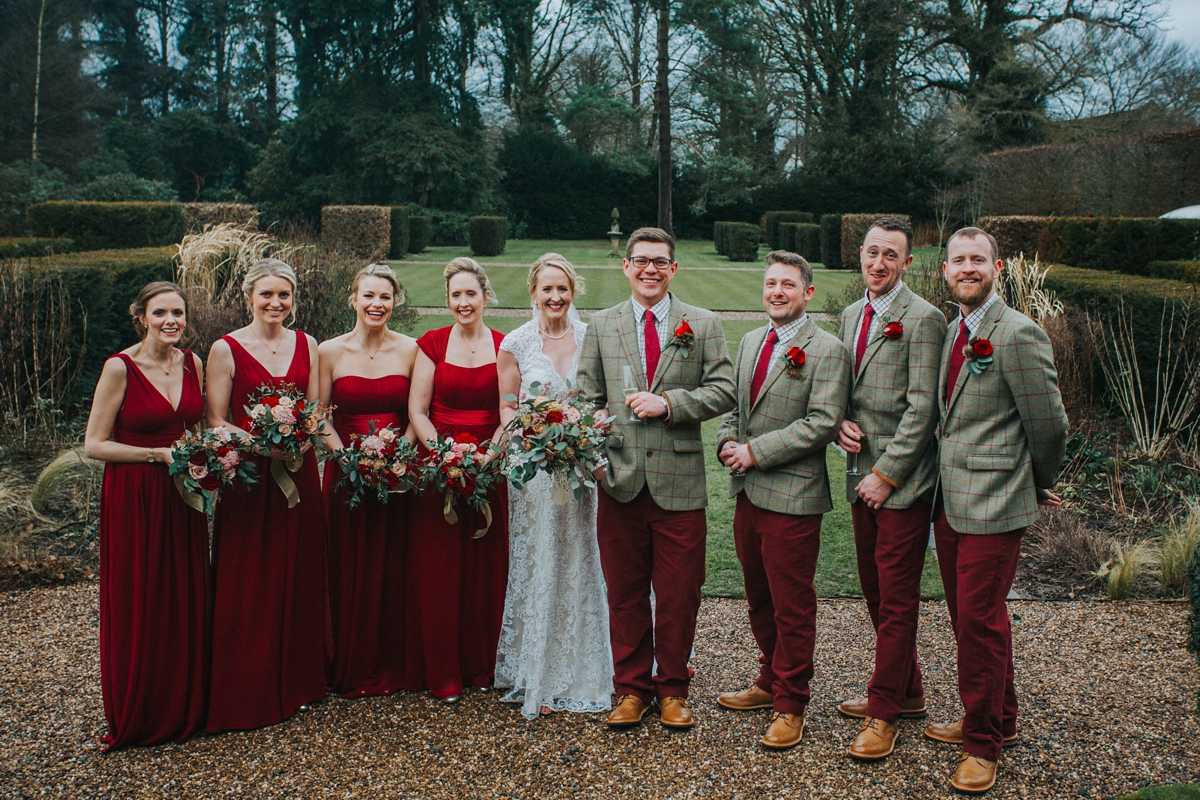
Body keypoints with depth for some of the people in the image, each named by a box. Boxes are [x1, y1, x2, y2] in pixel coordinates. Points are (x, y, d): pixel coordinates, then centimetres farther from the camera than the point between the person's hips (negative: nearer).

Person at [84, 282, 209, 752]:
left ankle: (184, 708, 25)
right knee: (139, 607, 4)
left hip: (182, 497, 5)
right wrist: (160, 454, -18)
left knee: (186, 602, 10)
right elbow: (94, 445, -11)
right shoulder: (120, 368, -11)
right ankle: (139, 717, 20)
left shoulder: (192, 363, 5)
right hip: (134, 498, -5)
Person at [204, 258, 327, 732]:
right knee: (247, 584, 0)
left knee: (299, 579, 10)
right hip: (247, 476, -3)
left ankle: (298, 682, 24)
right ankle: (247, 694, 13)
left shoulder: (307, 346, 8)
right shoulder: (226, 349, -3)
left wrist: (300, 440, -12)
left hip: (299, 474, 4)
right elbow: (215, 421, -5)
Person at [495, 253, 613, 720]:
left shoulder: (591, 338, 4)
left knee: (580, 567, 9)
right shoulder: (515, 344, 0)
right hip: (534, 468, -2)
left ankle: (582, 672, 23)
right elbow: (507, 407, 3)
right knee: (537, 570, 2)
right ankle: (536, 678, 13)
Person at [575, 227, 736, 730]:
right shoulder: (601, 326, 10)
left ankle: (672, 688, 23)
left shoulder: (703, 325, 5)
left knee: (678, 595, 5)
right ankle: (631, 688, 24)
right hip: (620, 481, 1)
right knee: (624, 593, 9)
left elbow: (722, 392, -2)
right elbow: (588, 400, 7)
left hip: (679, 483, -1)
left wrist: (667, 402, -15)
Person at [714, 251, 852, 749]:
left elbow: (823, 423, -18)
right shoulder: (751, 342, 14)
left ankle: (789, 705, 15)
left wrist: (756, 451, -18)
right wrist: (728, 441, -1)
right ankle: (770, 682, 35)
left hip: (792, 497, -7)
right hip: (748, 492, 7)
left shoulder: (826, 351, -10)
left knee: (792, 607, 2)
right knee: (759, 600, 18)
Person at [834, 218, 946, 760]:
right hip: (862, 477, 8)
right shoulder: (850, 316, 13)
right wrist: (840, 423, 1)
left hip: (902, 483, -8)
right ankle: (907, 693, 31)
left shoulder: (922, 319, -12)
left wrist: (887, 474, -16)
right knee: (876, 592, 15)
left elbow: (921, 409, -16)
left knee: (896, 599, 1)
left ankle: (885, 712, 11)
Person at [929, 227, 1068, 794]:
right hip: (950, 502, 8)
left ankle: (983, 743, 13)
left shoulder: (1017, 334, -13)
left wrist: (1040, 485, 4)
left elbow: (1049, 425, -8)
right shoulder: (952, 332, 13)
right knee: (965, 616, 16)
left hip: (993, 504, -8)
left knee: (980, 620, -3)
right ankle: (999, 719, 33)